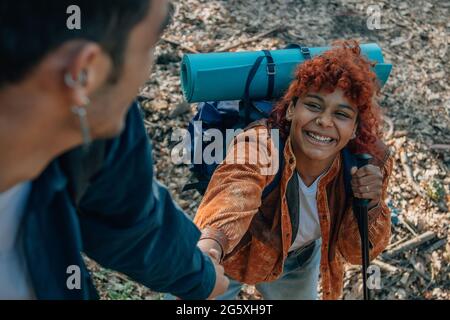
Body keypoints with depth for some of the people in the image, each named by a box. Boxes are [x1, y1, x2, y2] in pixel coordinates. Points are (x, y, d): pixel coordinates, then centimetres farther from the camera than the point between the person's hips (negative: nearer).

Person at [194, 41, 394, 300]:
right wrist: (207, 250, -82)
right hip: (232, 258, -4)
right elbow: (234, 195, -61)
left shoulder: (368, 163, -25)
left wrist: (370, 205, -34)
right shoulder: (258, 145, -39)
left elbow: (356, 252, -15)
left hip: (300, 260, 4)